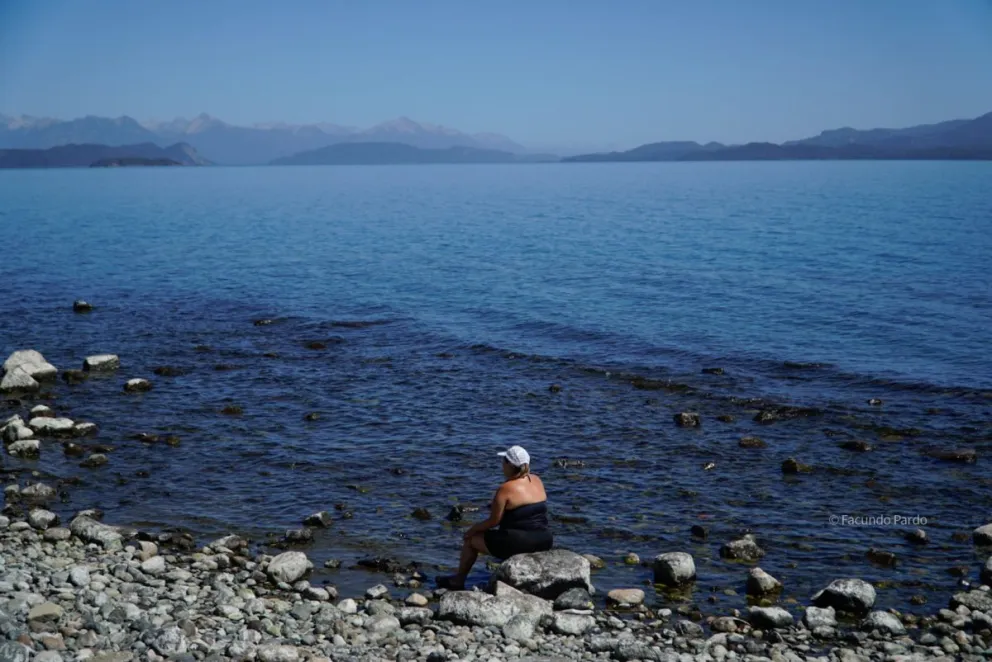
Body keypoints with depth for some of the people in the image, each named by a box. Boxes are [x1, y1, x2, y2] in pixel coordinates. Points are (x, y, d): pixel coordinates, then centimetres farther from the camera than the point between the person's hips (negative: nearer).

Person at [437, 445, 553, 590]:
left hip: (518, 543, -7)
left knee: (471, 539, 15)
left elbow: (493, 521, -11)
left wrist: (473, 529, 5)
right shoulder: (537, 480, 5)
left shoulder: (505, 489, -15)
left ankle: (458, 580, 29)